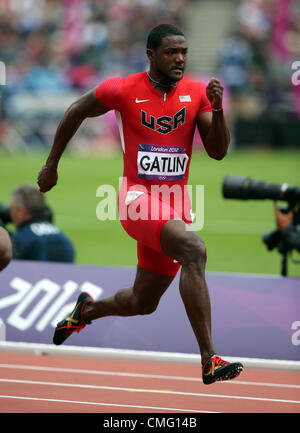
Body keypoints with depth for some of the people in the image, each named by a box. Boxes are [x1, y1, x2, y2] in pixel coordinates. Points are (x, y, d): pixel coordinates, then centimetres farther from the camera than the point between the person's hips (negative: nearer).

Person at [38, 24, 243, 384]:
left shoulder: (197, 93, 3)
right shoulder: (123, 90, -6)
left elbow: (218, 152, -1)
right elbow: (77, 112, 11)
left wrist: (217, 110, -18)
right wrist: (51, 164, 17)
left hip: (175, 203, 5)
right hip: (138, 197, -5)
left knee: (142, 303, 14)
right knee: (193, 249, -33)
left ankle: (88, 309, 49)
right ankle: (209, 359, -36)